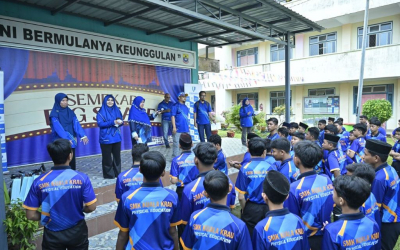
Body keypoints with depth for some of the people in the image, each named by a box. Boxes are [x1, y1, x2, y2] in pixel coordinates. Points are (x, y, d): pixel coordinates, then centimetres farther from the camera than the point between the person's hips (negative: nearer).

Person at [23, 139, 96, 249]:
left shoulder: (39, 181, -15)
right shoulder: (81, 178, -17)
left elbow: (31, 215, -11)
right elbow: (91, 207, -14)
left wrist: (47, 216, 8)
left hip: (52, 234, 0)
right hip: (77, 231, 0)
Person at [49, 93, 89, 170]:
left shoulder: (70, 112, 8)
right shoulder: (54, 114, -7)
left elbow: (76, 124, -2)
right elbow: (58, 127, -19)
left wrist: (83, 135, -16)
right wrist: (66, 138, -33)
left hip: (71, 140, 5)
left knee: (72, 160, 9)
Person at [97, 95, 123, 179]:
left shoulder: (117, 110, 11)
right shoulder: (101, 112, -3)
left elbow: (121, 121, 11)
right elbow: (100, 124, -12)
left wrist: (120, 122, -14)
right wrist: (113, 122, -20)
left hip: (116, 137, 4)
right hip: (106, 138, -4)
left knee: (117, 156, 10)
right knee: (107, 157, 2)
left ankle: (117, 173, 21)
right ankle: (108, 174, 14)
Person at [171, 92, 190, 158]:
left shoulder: (185, 107, 16)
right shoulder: (175, 106, -5)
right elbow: (173, 116, -10)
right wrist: (174, 127, -16)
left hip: (185, 128, 7)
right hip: (178, 129, -7)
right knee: (176, 143, -4)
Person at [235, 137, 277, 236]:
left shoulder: (245, 169, -11)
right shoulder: (272, 168, -8)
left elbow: (241, 197, -10)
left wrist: (244, 210, 8)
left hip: (251, 208, -1)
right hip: (268, 208, 2)